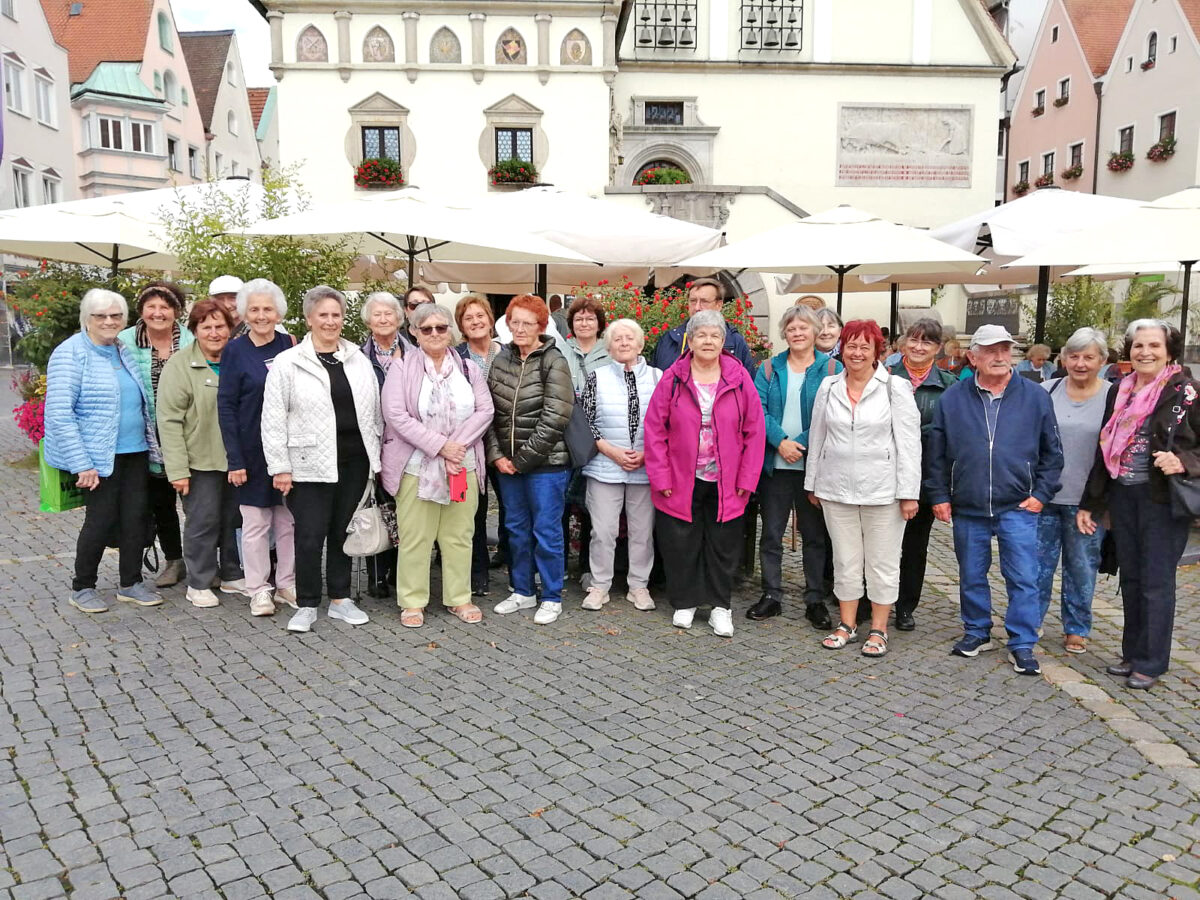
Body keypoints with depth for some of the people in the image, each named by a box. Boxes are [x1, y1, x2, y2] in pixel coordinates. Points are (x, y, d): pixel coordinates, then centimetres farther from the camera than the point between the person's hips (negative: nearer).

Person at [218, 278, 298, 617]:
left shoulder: (290, 345, 5)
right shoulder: (235, 350, -4)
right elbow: (226, 406, -7)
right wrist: (234, 459, -12)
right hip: (253, 450, -3)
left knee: (289, 520, 9)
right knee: (255, 522, 5)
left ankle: (287, 584, 22)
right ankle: (259, 590, 17)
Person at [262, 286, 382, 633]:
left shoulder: (359, 360, 9)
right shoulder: (288, 362, -3)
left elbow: (374, 410, 13)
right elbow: (274, 418, -4)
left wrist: (374, 454, 10)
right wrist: (280, 466, -7)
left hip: (355, 461, 4)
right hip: (311, 464, -4)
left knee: (343, 532, 13)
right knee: (310, 536, -1)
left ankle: (340, 599, 25)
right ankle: (307, 605, 15)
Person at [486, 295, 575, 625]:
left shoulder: (554, 362, -9)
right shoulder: (501, 361, 8)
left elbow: (554, 419, -15)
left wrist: (523, 458, -14)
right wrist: (497, 455, -4)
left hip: (546, 462, -5)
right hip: (507, 462, 6)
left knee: (546, 530, 2)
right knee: (516, 528, 15)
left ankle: (552, 598, 17)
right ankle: (522, 592, 29)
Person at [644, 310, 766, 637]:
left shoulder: (740, 379, -1)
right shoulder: (672, 378, -2)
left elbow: (755, 431, 0)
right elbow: (654, 429, -3)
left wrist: (747, 478, -4)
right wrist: (661, 477, -7)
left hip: (726, 484, 1)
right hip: (681, 481, 0)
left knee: (724, 544, 9)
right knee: (681, 544, 8)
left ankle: (720, 607, 24)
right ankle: (684, 603, 26)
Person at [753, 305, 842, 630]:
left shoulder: (831, 369, 2)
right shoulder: (770, 368, 8)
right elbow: (758, 409, -2)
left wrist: (801, 444, -15)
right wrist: (781, 442, -15)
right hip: (774, 464, 2)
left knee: (815, 533, 7)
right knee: (771, 533, 7)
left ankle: (815, 600, 18)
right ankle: (771, 596, 19)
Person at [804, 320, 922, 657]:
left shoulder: (895, 387, -4)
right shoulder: (828, 387, 7)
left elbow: (909, 442, -6)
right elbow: (817, 439, 13)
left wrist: (908, 493, -9)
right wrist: (813, 484, 13)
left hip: (883, 490, -3)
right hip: (837, 489, 3)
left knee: (883, 563, 6)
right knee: (845, 561, 11)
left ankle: (878, 629, 19)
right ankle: (847, 624, 24)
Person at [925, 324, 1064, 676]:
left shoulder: (1035, 397, 2)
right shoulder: (953, 399, 2)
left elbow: (1052, 451, 7)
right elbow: (936, 452, 5)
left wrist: (1041, 493, 0)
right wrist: (939, 495, 2)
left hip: (1017, 507, -1)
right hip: (967, 508, 1)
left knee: (1022, 578, -1)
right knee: (971, 576, 13)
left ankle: (1022, 644, 11)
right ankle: (977, 633, 29)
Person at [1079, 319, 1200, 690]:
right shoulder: (1121, 393, 9)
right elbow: (1105, 451, 13)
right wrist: (1090, 503, 13)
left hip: (1162, 499, -5)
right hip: (1123, 496, 5)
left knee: (1156, 582, 2)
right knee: (1130, 579, 13)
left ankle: (1151, 663, 14)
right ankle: (1132, 654, 26)